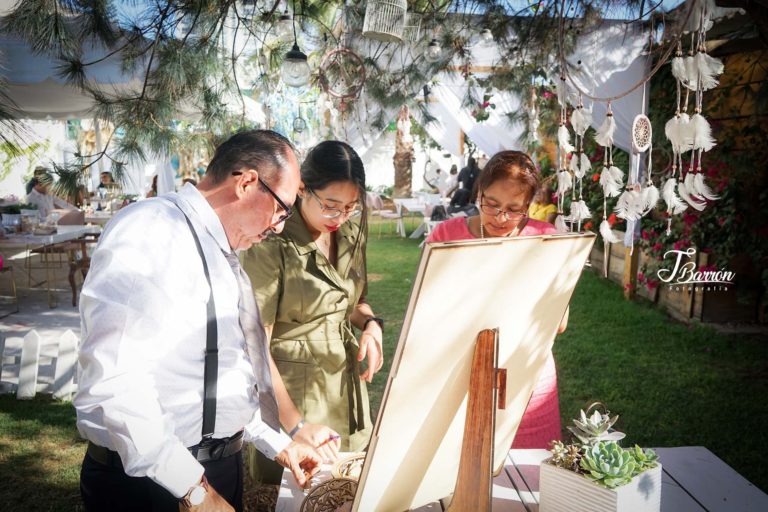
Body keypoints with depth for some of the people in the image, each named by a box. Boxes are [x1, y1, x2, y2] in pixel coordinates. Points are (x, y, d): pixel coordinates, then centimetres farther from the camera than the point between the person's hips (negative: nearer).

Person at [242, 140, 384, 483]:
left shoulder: (351, 233, 0)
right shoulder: (272, 245, -20)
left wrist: (370, 324, -7)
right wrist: (296, 425, -24)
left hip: (347, 386, 6)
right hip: (292, 392, -6)